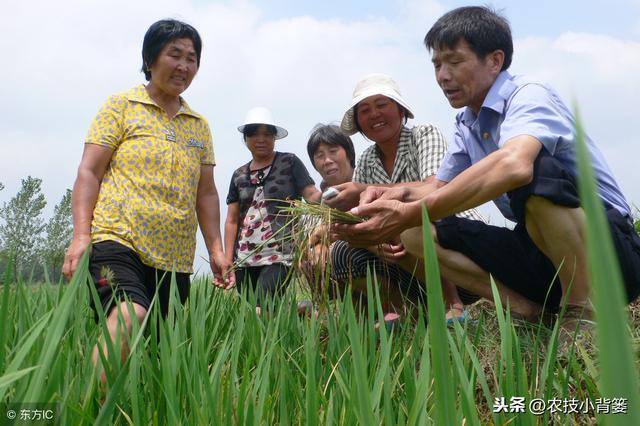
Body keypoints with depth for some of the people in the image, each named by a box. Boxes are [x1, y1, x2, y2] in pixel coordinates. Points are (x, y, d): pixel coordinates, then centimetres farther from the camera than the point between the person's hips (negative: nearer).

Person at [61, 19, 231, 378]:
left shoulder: (199, 126, 19)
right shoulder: (121, 106, 7)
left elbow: (205, 192, 19)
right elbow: (89, 172, 1)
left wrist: (216, 248, 10)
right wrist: (81, 235, -10)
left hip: (175, 259, 5)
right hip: (118, 241, -5)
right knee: (129, 316, -30)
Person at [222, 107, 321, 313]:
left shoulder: (289, 163, 5)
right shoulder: (239, 175, 16)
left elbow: (312, 195, -5)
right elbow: (232, 221, 13)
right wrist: (228, 262, 5)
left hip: (279, 257, -5)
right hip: (244, 260, 5)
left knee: (260, 311, -19)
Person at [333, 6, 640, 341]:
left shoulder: (529, 95, -17)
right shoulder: (467, 125, 8)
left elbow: (514, 165, -39)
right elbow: (437, 188, 15)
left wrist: (409, 214, -38)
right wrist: (399, 193, -9)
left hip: (609, 247, -7)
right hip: (540, 251, 7)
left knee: (536, 170, -36)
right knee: (417, 234, -3)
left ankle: (584, 314, -18)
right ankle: (529, 311, -6)